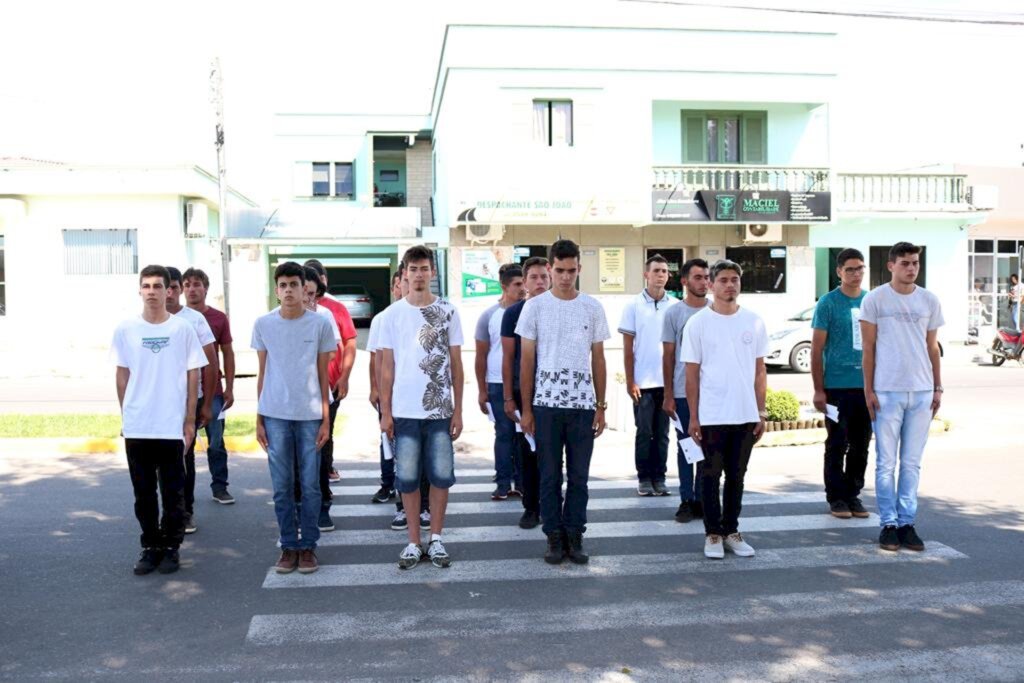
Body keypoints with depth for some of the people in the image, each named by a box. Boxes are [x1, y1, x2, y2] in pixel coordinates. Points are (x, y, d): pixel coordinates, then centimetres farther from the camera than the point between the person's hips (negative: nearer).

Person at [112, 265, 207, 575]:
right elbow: (122, 377, 9)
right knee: (143, 493, 10)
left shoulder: (183, 328, -2)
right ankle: (150, 547, 23)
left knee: (173, 493, 6)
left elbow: (193, 376, 1)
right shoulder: (125, 329, 2)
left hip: (171, 426, -2)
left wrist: (190, 420, -1)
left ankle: (171, 547, 19)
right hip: (136, 427, 2)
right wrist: (125, 415, 8)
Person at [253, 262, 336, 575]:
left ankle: (308, 545, 17)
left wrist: (326, 419, 1)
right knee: (282, 486, 6)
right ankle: (289, 545, 19)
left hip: (310, 415, -1)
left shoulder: (320, 324, 0)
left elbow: (323, 374, 4)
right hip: (275, 416, 1)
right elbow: (262, 373, 8)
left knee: (310, 485, 4)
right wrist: (258, 419, 6)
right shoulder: (263, 324, 3)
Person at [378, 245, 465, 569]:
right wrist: (385, 412, 0)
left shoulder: (447, 312, 3)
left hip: (440, 409, 0)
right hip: (404, 411, 0)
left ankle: (436, 539, 19)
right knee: (407, 477, 5)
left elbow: (456, 364, 5)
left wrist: (458, 410, 1)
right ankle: (413, 541, 17)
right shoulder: (393, 314, 3)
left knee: (441, 475, 4)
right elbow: (387, 367, 5)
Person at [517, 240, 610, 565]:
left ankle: (574, 537, 17)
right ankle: (554, 538, 16)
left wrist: (601, 407, 6)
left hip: (583, 404, 1)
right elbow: (527, 360, 3)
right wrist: (526, 408, 0)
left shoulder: (593, 307, 6)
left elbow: (598, 360, 10)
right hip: (546, 403, -1)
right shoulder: (535, 306, 2)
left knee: (579, 476, 6)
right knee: (550, 475, 5)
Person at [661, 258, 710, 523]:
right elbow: (668, 356, 2)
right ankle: (687, 500, 15)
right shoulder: (674, 313, 1)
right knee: (685, 446, 6)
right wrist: (668, 396, -1)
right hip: (683, 392, -1)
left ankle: (702, 498, 17)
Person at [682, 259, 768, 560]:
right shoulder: (698, 323, -3)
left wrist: (761, 413, 6)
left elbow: (759, 371, 9)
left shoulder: (754, 321, 6)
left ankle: (731, 531, 24)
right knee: (712, 476, 6)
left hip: (746, 416, 3)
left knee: (737, 476, 12)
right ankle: (713, 534, 17)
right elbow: (692, 374, -2)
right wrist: (693, 417, -5)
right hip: (711, 416, -3)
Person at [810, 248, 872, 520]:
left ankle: (853, 495, 22)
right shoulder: (828, 303, -4)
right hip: (837, 386, -4)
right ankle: (836, 497, 14)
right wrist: (818, 390, -9)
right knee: (837, 445, 3)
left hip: (867, 386, 5)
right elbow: (816, 349, -5)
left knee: (861, 446, 10)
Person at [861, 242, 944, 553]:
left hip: (922, 391, 3)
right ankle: (888, 524, 11)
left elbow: (932, 348, 14)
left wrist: (937, 388, 10)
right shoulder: (875, 299, -1)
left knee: (912, 463, 8)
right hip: (887, 391, -3)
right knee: (886, 463, 2)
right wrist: (868, 390, -4)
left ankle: (907, 523, 16)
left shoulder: (929, 301, 9)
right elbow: (869, 348, 0)